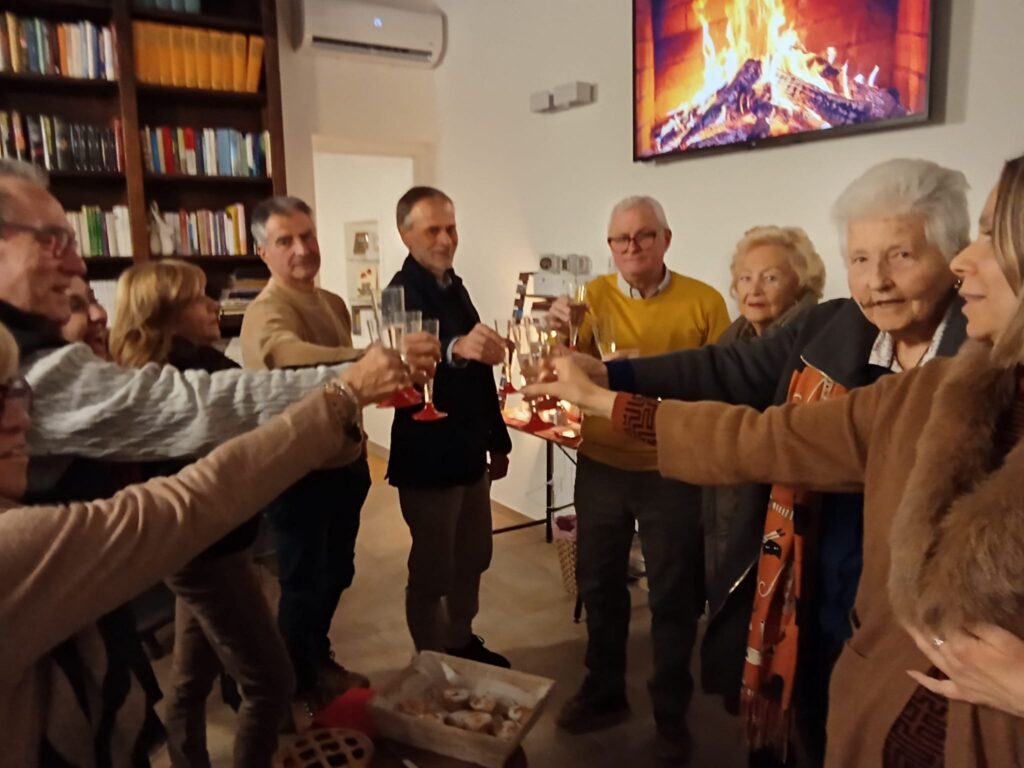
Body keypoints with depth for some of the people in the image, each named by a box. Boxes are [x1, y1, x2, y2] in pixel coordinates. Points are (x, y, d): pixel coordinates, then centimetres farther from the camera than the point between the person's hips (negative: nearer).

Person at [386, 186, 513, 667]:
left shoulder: (454, 285, 10)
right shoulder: (404, 292, -16)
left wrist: (498, 439, 16)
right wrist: (456, 348, -59)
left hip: (469, 453, 9)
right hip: (429, 458, -8)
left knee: (472, 557, 20)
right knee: (431, 572, 6)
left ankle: (463, 644, 38)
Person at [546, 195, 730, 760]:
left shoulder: (704, 302, -6)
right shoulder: (593, 296, -2)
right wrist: (562, 335, -30)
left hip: (671, 470, -2)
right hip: (601, 465, 2)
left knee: (672, 595, 12)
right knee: (599, 584, 16)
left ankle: (671, 711, 32)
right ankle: (603, 692, 37)